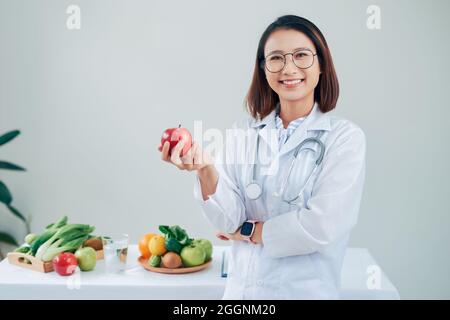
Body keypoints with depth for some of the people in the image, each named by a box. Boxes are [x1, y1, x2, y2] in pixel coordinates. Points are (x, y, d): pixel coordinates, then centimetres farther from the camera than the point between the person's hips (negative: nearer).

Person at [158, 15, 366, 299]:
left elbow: (322, 226, -19)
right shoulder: (242, 133, -2)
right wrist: (206, 170, -23)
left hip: (308, 289, -2)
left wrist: (248, 231, -8)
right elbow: (229, 221, -7)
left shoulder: (345, 137, -11)